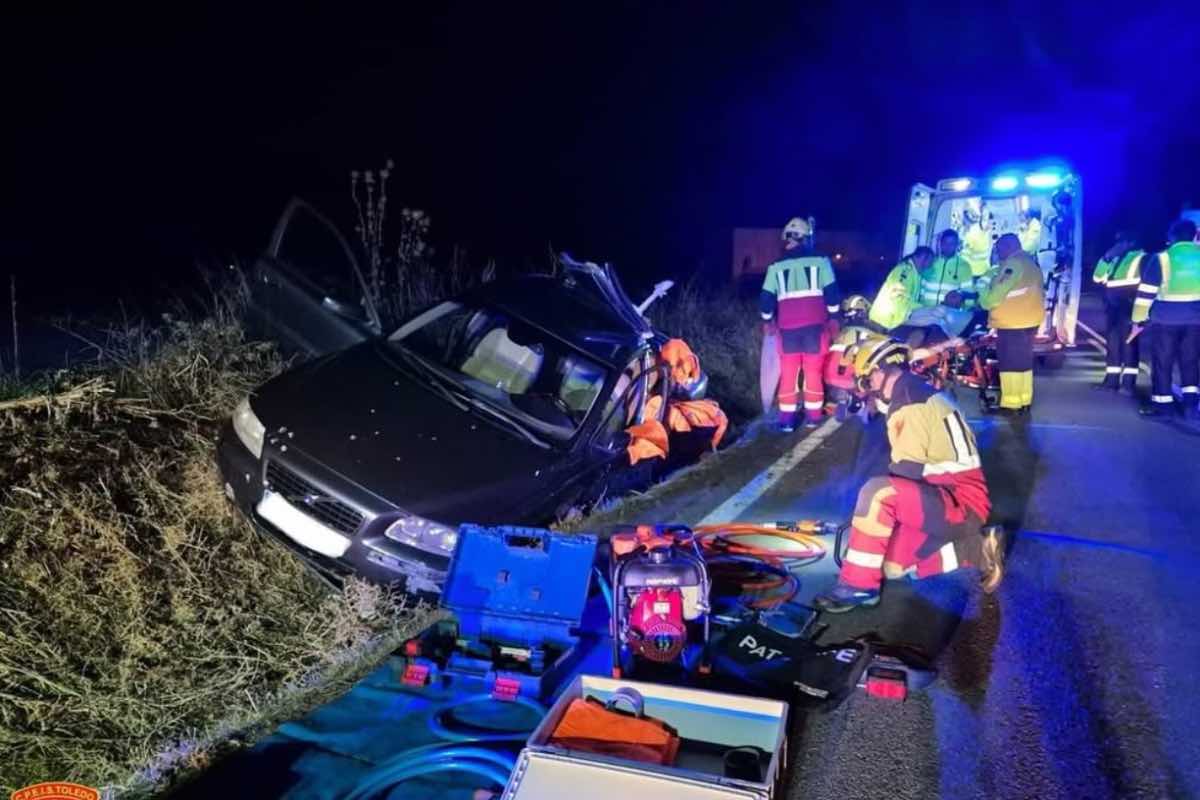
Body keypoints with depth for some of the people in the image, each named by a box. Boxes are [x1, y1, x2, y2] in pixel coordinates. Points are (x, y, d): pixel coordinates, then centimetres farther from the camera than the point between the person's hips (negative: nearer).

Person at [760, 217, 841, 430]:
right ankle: (812, 417, 18)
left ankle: (786, 419, 10)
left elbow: (766, 301, 4)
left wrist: (768, 320, 22)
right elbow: (832, 294, -1)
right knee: (814, 372, 10)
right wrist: (833, 316, 16)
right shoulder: (820, 262, 0)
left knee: (788, 373, 9)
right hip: (815, 326, -1)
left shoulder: (776, 267, 4)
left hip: (788, 328, 1)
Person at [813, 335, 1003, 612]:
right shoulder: (917, 396, 14)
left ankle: (858, 585, -20)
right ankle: (976, 549, 12)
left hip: (960, 503, -10)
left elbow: (905, 471, -20)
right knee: (892, 566, 8)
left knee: (877, 493, -28)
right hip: (948, 497, 10)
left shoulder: (912, 405, -18)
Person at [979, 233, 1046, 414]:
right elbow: (1035, 292, 19)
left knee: (1010, 363, -6)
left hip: (1012, 322, -10)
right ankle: (1024, 401, 18)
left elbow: (997, 292, -19)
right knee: (1023, 362, 14)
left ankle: (1011, 404, -4)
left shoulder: (1013, 263, -14)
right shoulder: (1030, 262, 18)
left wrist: (983, 301, -1)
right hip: (1029, 320, 10)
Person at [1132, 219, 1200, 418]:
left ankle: (1161, 403, 8)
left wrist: (1139, 320, -2)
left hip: (1167, 317, -3)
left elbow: (1146, 292, -7)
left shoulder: (1161, 258, -7)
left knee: (1163, 361, 4)